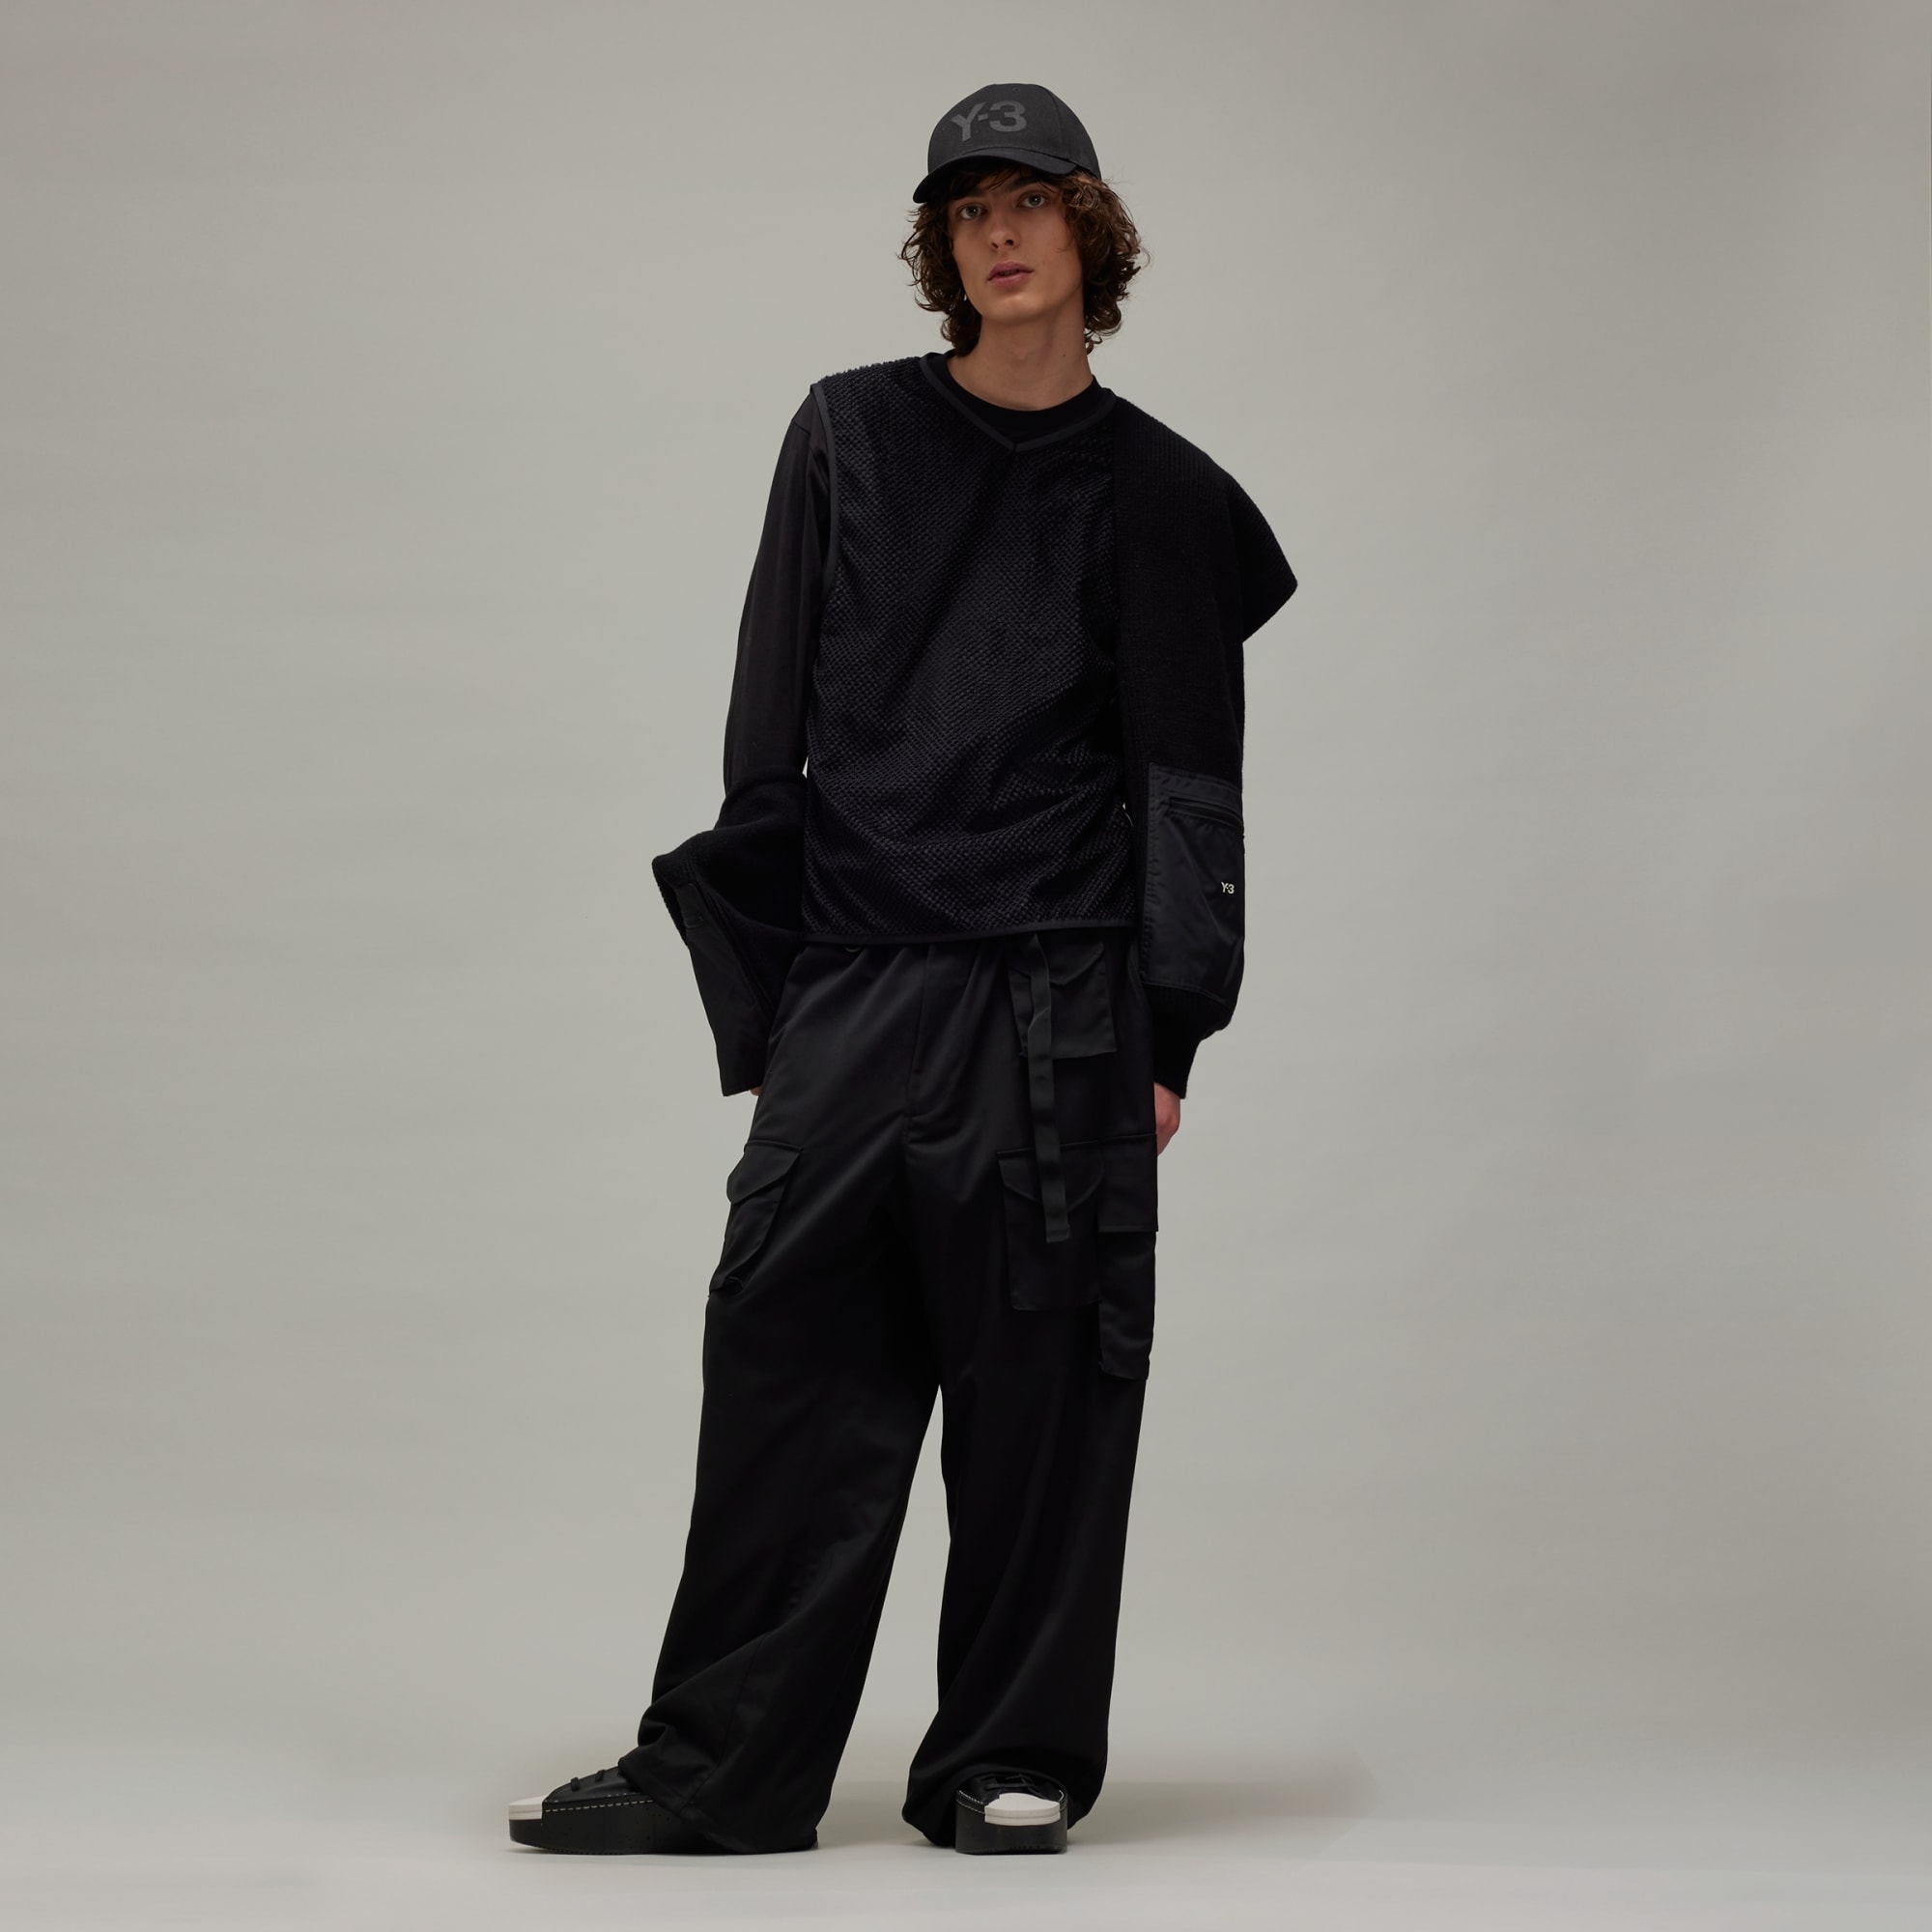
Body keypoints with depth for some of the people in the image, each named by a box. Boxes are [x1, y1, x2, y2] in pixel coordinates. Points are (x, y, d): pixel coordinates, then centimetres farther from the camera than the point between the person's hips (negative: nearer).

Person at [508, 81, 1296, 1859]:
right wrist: (757, 980, 5)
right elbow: (772, 721, 11)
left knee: (1041, 1396, 2)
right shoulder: (851, 436, 11)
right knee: (789, 1376, -1)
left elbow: (1188, 778, 6)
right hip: (851, 996, 1)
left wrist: (1168, 1037, -1)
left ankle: (1013, 1762, 13)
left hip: (1059, 1017, -1)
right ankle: (723, 1766, 6)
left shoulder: (1156, 491, 7)